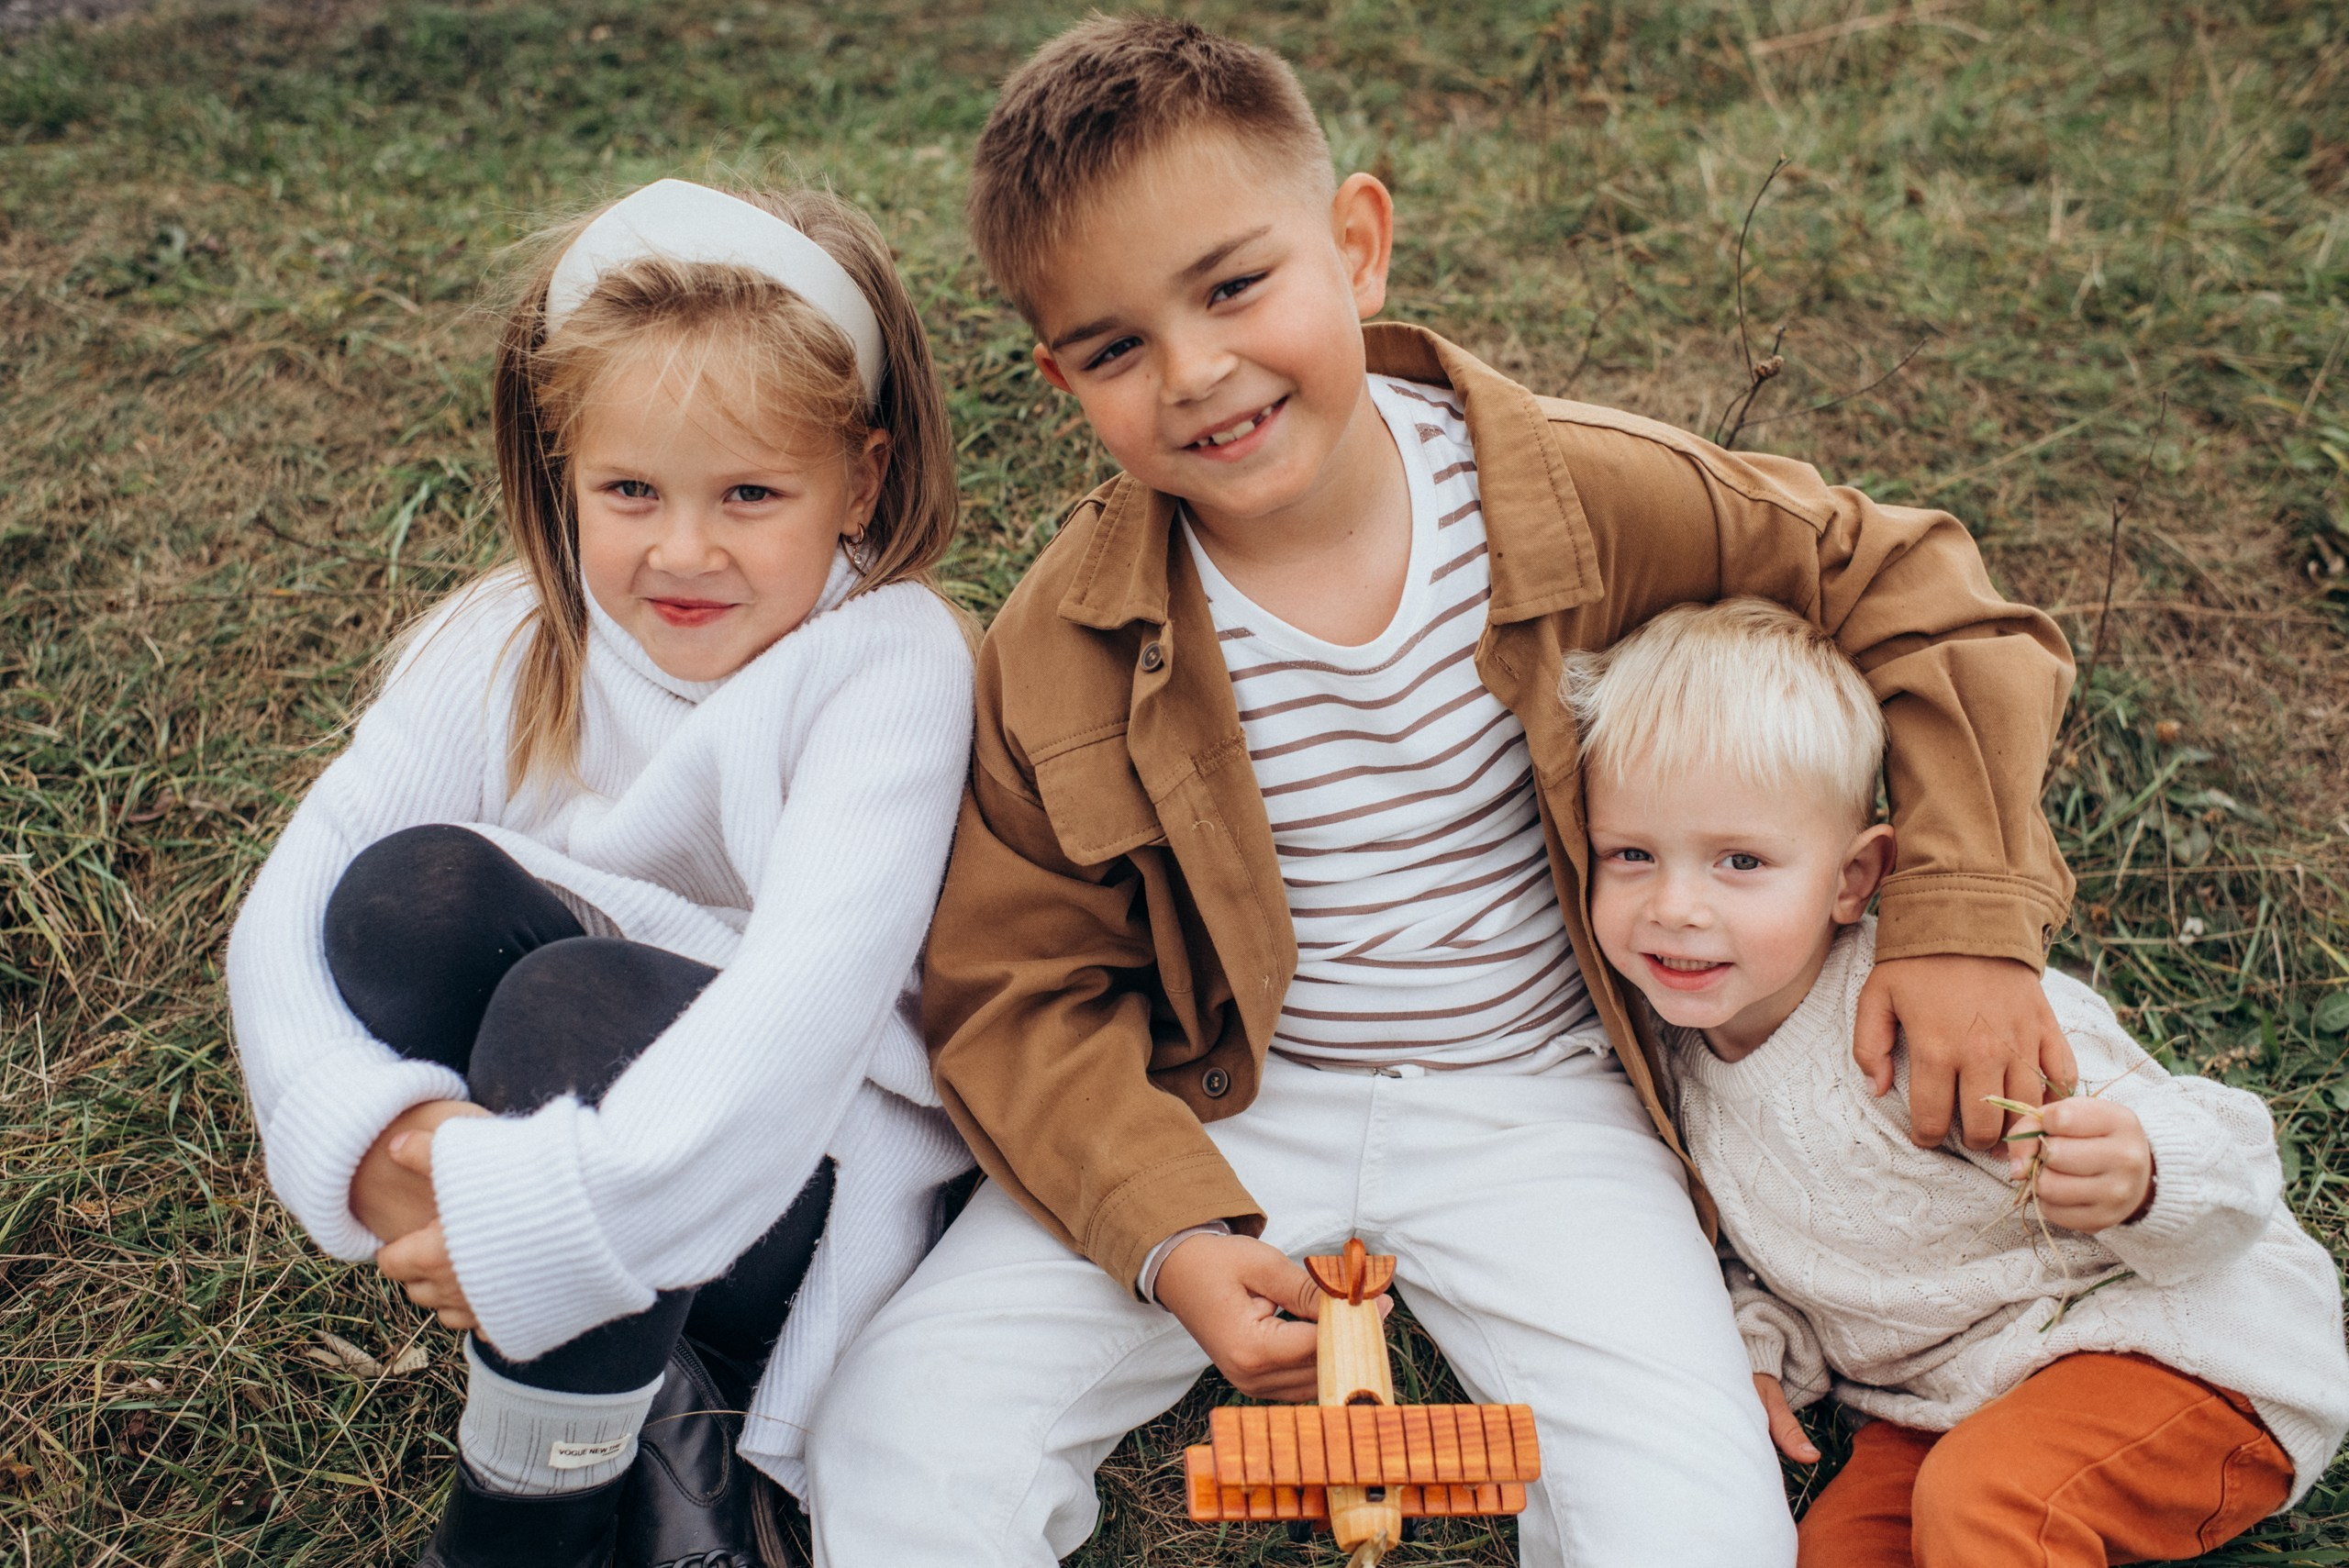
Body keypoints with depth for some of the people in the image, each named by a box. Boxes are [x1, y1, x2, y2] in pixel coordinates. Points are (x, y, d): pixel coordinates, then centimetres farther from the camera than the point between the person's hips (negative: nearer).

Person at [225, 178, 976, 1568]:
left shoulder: (890, 656, -18)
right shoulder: (502, 651, -4)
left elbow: (818, 982, -33)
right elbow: (288, 913, -12)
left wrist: (550, 1207, -41)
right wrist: (364, 1127, -32)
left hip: (811, 1166, -4)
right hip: (538, 1144, 4)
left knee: (577, 1006, -34)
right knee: (410, 890, -23)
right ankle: (654, 1422, -15)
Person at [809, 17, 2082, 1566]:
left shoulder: (1581, 500, -14)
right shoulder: (1061, 652, -12)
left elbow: (1909, 587, -4)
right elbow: (1020, 991, -6)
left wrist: (1963, 915, -14)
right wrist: (1169, 1232, -20)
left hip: (1536, 1102, 0)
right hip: (1221, 1111, 1)